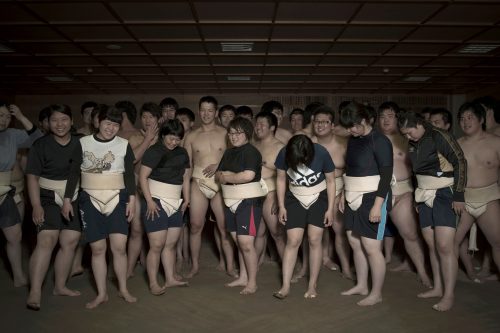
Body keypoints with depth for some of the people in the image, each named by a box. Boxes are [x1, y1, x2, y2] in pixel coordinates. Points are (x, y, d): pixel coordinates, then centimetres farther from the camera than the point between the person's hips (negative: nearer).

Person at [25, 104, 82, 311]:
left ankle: (60, 286, 19)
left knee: (70, 243, 4)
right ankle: (35, 292, -11)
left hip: (74, 200, 3)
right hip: (49, 199, -3)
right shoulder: (41, 145, -3)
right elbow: (32, 176, -5)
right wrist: (36, 205, -14)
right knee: (46, 241, -15)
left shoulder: (80, 143, 4)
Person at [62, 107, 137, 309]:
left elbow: (130, 174, 3)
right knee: (97, 248, 2)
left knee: (119, 247, -6)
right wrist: (67, 199, 1)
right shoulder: (83, 143, 1)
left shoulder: (124, 145, 1)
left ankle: (123, 290, 13)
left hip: (117, 199, 0)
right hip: (90, 201, 0)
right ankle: (101, 293, 16)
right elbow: (73, 172, 4)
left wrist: (132, 200, -4)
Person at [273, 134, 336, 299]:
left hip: (318, 199, -1)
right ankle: (285, 286, 1)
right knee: (293, 241, -5)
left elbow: (331, 181, -10)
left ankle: (312, 286, 8)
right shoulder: (284, 154, -19)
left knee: (314, 240, -3)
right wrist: (281, 206, -3)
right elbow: (281, 179, -3)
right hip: (294, 199, 1)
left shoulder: (321, 153, -23)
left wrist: (330, 209, -9)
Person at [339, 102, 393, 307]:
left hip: (372, 198, -8)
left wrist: (378, 205, -21)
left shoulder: (380, 141, -12)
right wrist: (344, 195, 19)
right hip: (354, 199, 8)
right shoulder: (353, 140, 11)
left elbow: (386, 175, -17)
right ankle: (361, 285, 27)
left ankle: (376, 293, 9)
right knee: (355, 243, 12)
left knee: (371, 247, -5)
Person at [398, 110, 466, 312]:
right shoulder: (414, 144, 9)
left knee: (444, 246, -10)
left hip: (444, 195, -7)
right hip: (424, 196, 7)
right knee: (431, 245, 7)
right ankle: (438, 288, 18)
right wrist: (417, 198, 14)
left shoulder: (439, 137, -12)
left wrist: (458, 196, -15)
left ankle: (448, 296, -4)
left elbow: (460, 163, -13)